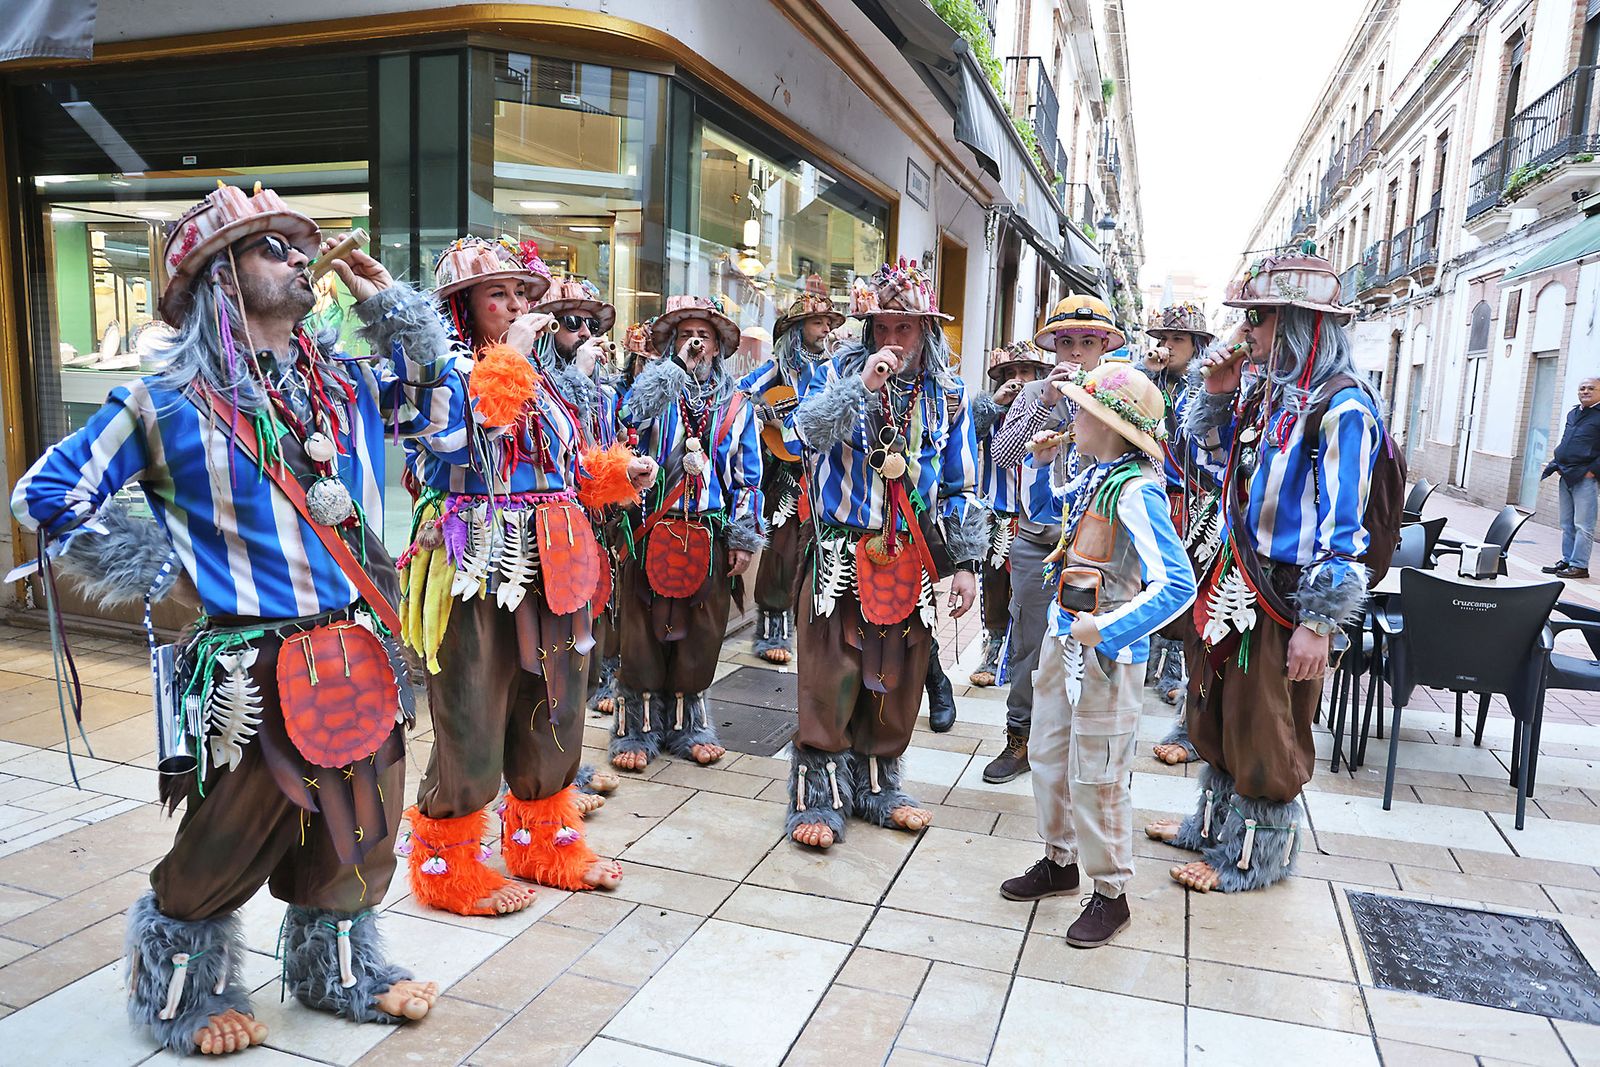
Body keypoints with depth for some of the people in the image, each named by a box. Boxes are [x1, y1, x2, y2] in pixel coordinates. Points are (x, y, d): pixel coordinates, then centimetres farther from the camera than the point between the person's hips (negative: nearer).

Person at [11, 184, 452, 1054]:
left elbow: (442, 410, 18)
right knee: (223, 850, 10)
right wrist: (141, 562, 0)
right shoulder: (166, 405, -5)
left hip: (365, 661, 5)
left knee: (356, 836, 17)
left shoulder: (348, 383, 8)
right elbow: (45, 496, 3)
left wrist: (394, 311, 10)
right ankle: (184, 999, 36)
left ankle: (341, 973, 40)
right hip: (257, 676, -5)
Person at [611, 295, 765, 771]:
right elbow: (632, 416, -18)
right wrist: (678, 365, -12)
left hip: (709, 539, 2)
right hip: (652, 531, -2)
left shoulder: (736, 405, 12)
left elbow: (747, 476, 10)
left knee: (699, 634, 8)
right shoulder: (655, 384, 6)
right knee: (643, 631, 2)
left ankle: (687, 724, 24)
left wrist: (743, 537, 3)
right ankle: (637, 728, 14)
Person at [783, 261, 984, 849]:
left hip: (910, 561, 3)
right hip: (841, 554, -3)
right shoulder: (840, 371, 1)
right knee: (831, 678, -1)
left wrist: (965, 564, 5)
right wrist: (861, 386, -22)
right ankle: (820, 796, 13)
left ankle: (877, 784, 29)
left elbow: (961, 488, 10)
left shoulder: (947, 394, 8)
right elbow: (804, 434, -16)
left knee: (896, 678, 11)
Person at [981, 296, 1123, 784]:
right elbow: (1002, 454, -6)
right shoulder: (1035, 394, 7)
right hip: (1037, 542, 1)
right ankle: (1019, 738, 23)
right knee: (1028, 644, 8)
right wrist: (1046, 404, -14)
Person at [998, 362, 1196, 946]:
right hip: (1063, 636, 9)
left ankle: (1110, 894, 22)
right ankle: (1060, 862, 38)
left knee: (1096, 778, 3)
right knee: (1048, 755, 19)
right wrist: (1042, 464, 11)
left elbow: (1177, 586, -28)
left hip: (1106, 650, -9)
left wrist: (1105, 631, -27)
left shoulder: (1134, 490, -22)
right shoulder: (1091, 477, 3)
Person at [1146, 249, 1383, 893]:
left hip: (1288, 596, -8)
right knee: (1217, 715, 21)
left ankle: (1254, 858, 26)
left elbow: (1341, 525, -20)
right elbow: (1208, 457, 20)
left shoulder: (1340, 408, -18)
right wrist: (1217, 394, 5)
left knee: (1266, 733, 7)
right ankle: (1214, 826, 40)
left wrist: (1318, 623, -21)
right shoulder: (1259, 388, 7)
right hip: (1235, 576, 8)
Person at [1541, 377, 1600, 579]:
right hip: (1566, 477, 8)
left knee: (1582, 525, -4)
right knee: (1567, 524, 13)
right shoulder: (1572, 414, 17)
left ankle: (1579, 565, 0)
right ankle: (1567, 561, 20)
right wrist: (1556, 464, 12)